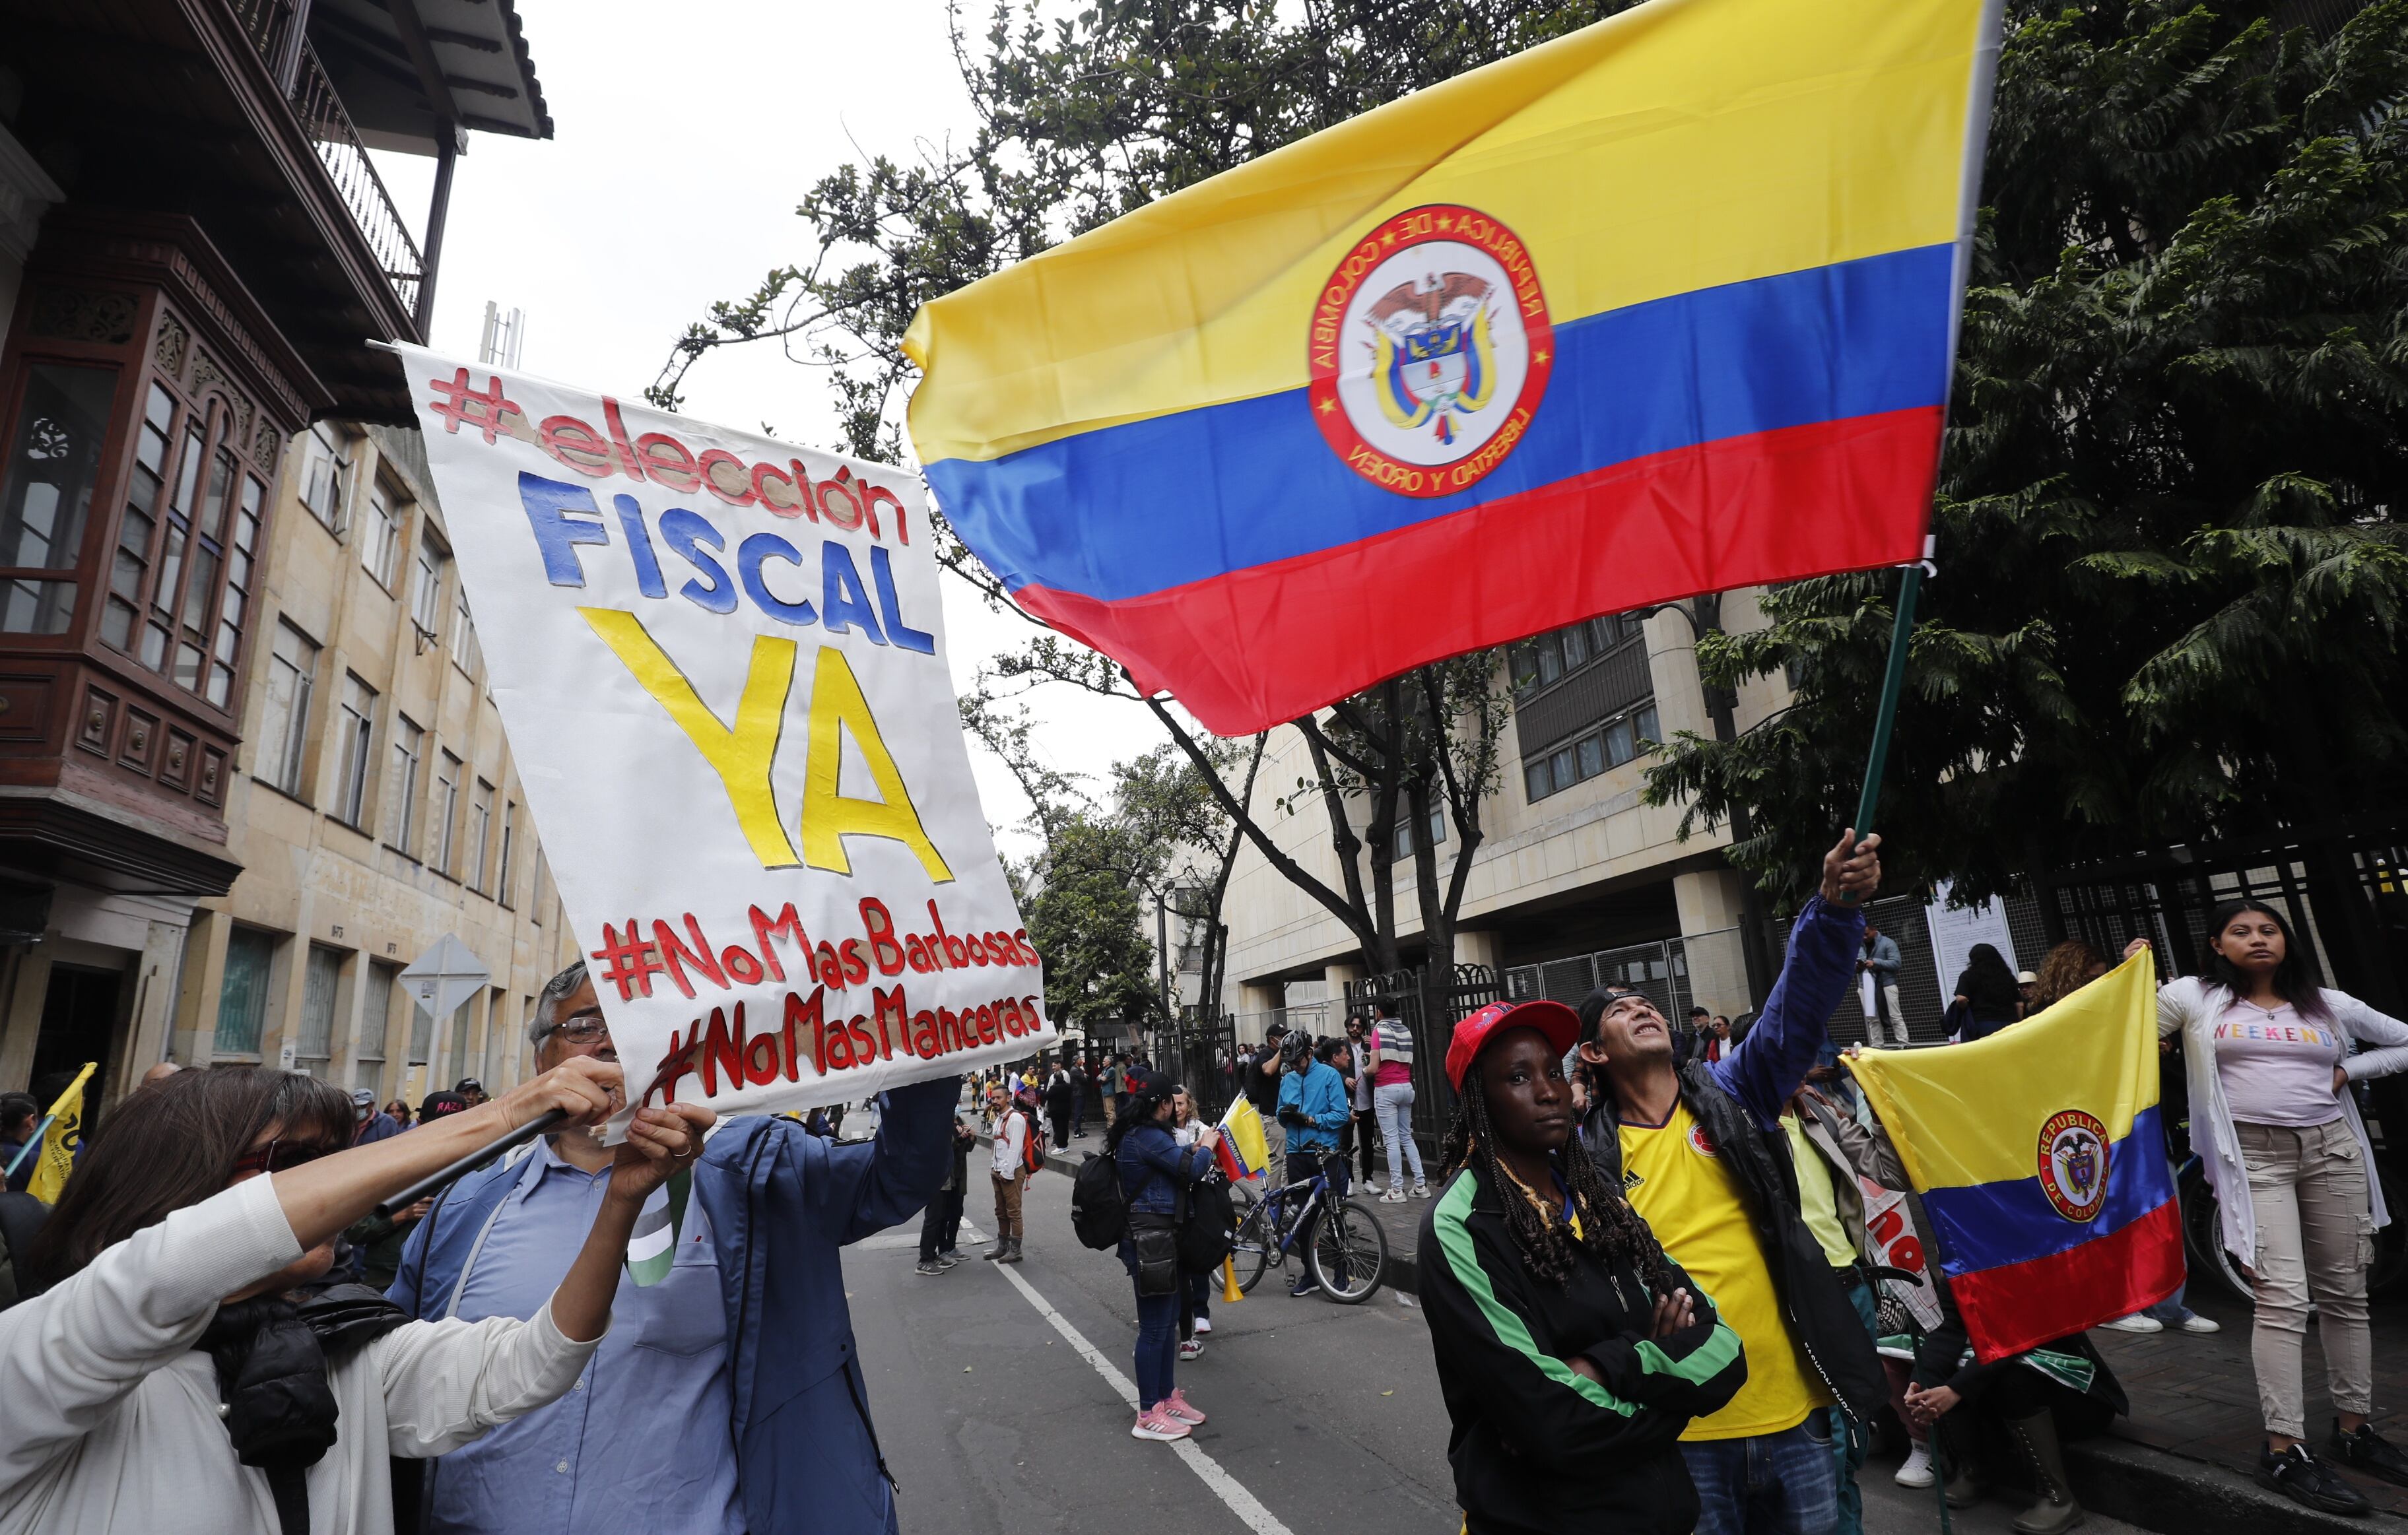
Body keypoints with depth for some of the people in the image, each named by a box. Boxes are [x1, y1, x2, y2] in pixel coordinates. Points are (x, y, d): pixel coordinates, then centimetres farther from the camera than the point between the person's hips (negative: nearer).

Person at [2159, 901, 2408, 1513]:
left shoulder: (2328, 1003, 11)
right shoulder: (2196, 997, 1)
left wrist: (2350, 1072, 7)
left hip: (2331, 1149, 5)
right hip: (2253, 1156, -4)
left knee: (2345, 1295, 11)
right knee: (2282, 1299, -11)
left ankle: (2354, 1429, 26)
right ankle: (2285, 1451, -7)